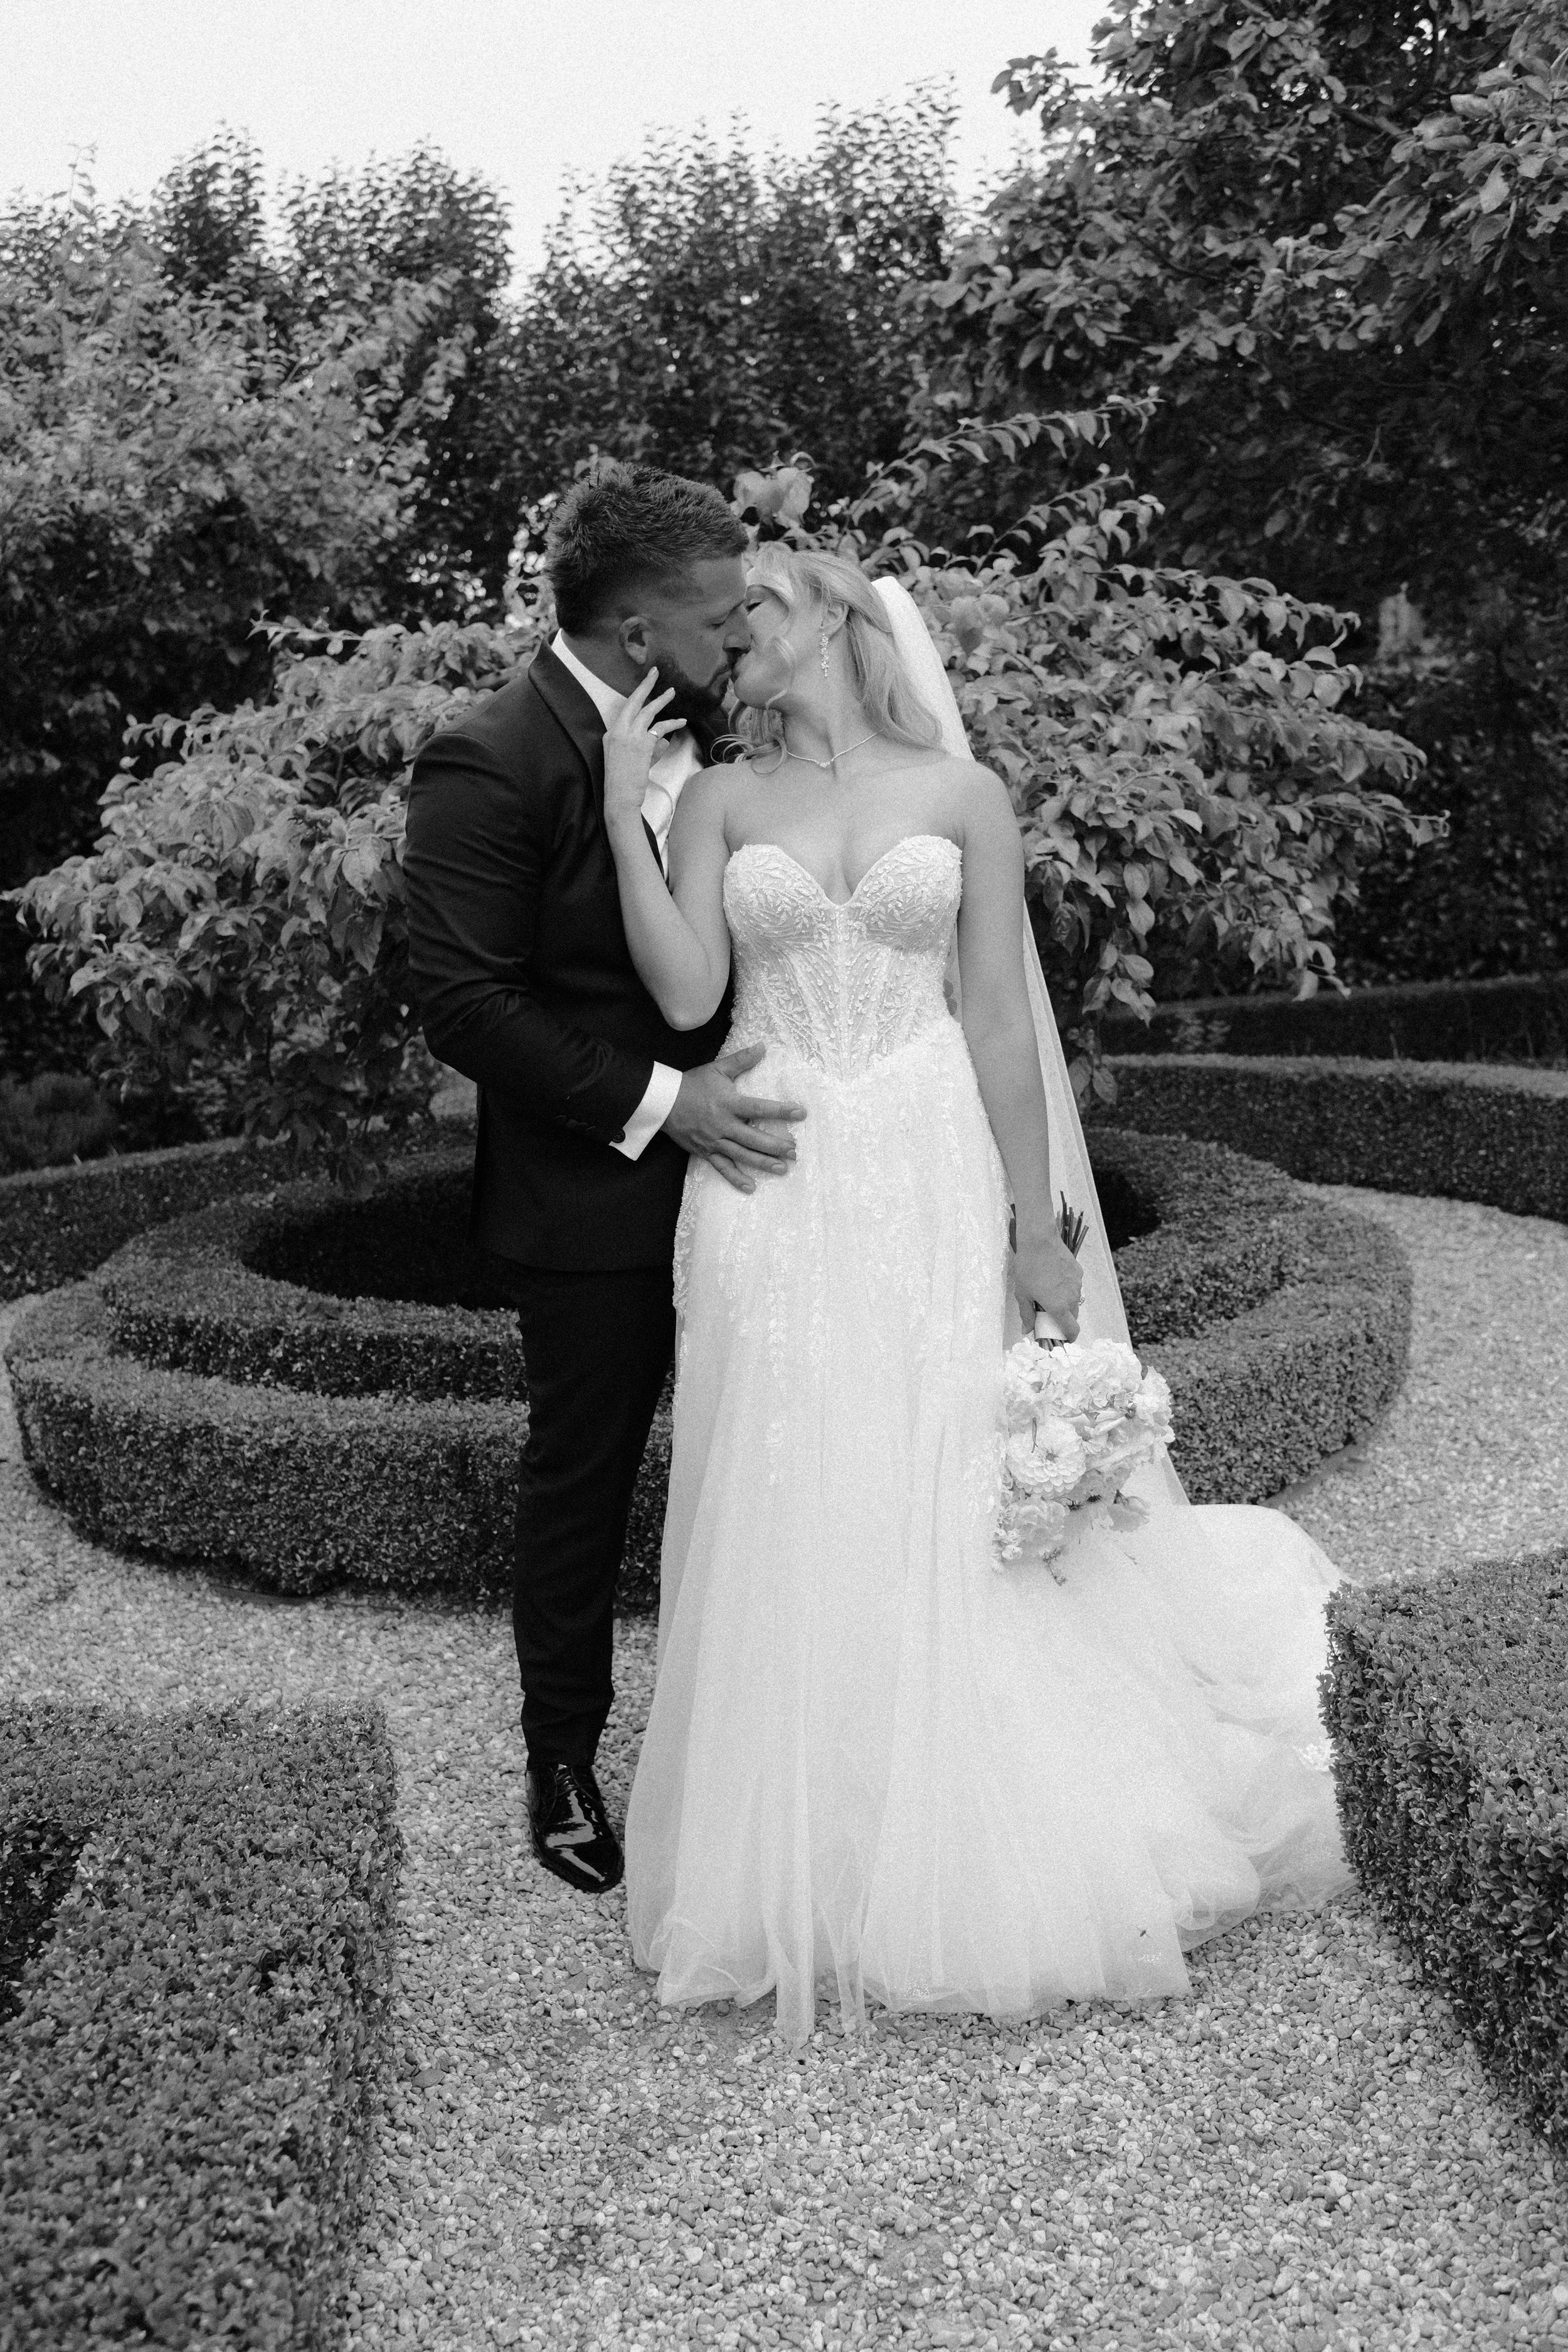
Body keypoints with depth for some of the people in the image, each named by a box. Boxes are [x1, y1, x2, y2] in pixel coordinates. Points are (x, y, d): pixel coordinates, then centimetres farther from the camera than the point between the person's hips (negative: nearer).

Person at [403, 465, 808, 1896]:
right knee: (583, 1479, 10)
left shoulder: (700, 733, 3)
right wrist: (655, 1103, -22)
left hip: (728, 1154, 6)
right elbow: (465, 1004, -20)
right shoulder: (490, 767, -18)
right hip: (595, 1196, -6)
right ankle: (563, 1759, 31)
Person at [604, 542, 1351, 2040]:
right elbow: (686, 994, -5)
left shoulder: (961, 796, 4)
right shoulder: (720, 798, 7)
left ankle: (961, 1857, 25)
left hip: (927, 1189, -1)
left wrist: (1038, 1231, 0)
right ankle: (800, 1862, 23)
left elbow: (1001, 1021, 2)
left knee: (940, 1520, 5)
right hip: (773, 1199, 1)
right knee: (787, 1523, 5)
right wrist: (624, 815, -8)